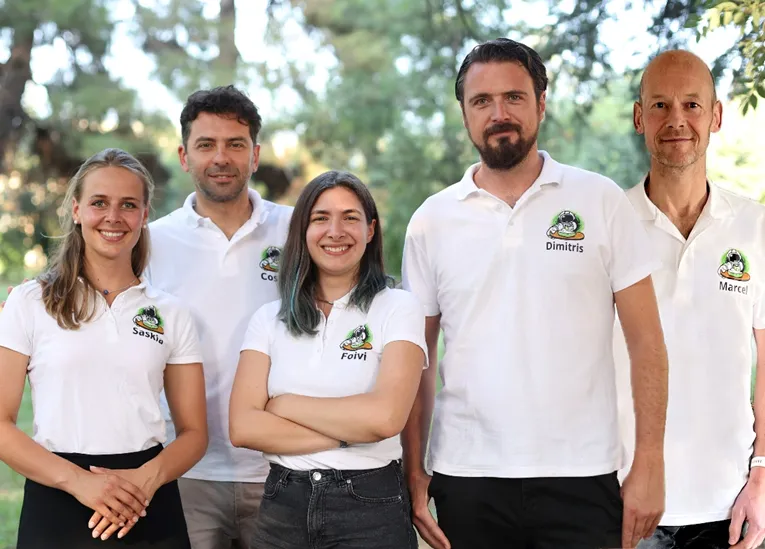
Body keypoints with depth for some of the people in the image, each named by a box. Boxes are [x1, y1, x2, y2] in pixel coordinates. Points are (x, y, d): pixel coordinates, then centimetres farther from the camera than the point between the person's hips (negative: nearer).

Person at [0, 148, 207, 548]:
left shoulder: (171, 315, 7)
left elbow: (193, 432, 7)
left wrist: (149, 477, -13)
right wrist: (77, 480, -17)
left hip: (149, 510, 2)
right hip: (57, 505, -2)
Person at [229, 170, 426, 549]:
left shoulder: (398, 309, -4)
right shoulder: (270, 319, 5)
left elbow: (385, 417, -18)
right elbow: (243, 426, -6)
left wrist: (284, 405, -8)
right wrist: (346, 434, -15)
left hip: (370, 509, -3)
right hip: (283, 506, 3)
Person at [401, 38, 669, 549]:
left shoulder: (601, 201, 1)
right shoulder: (432, 221, 5)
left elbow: (646, 342, 0)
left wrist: (650, 465, -6)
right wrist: (414, 474, 1)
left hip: (580, 477, -1)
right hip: (466, 477, 2)